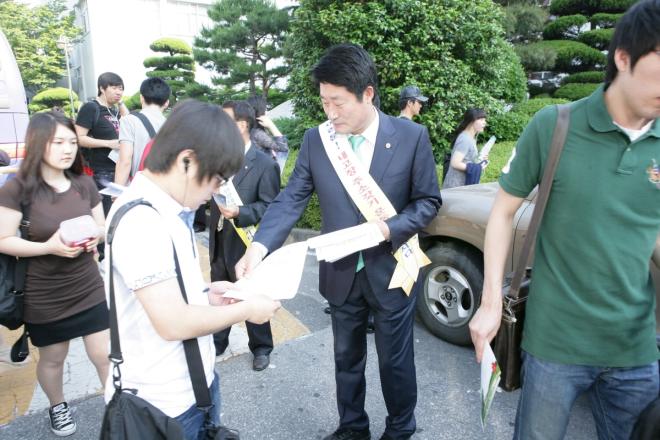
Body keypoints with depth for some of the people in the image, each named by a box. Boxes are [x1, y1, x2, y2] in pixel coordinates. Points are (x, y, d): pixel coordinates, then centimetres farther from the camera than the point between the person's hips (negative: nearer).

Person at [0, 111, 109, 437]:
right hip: (43, 297, -2)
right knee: (52, 359, 18)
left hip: (89, 289, 2)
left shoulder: (85, 185, -2)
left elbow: (103, 228, 8)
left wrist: (96, 235, -15)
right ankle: (57, 407, 45)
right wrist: (49, 246, -26)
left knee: (105, 355, 4)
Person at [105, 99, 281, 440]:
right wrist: (246, 310, -15)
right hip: (164, 402, -8)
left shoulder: (170, 211, 4)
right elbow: (173, 323, -27)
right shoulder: (141, 221, -25)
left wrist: (204, 295, 2)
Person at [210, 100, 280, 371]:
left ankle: (261, 348, 30)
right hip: (219, 242, 6)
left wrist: (240, 212, -28)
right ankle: (217, 342, 40)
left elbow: (270, 206, -16)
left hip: (245, 244, -6)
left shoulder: (265, 164, -14)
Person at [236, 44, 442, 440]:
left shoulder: (411, 136, -12)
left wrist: (390, 229, -22)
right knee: (347, 359, 21)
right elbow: (290, 200, -10)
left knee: (395, 360, 15)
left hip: (391, 270, -2)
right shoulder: (315, 140, -5)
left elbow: (429, 201, -5)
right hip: (341, 274, 3)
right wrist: (259, 247, -25)